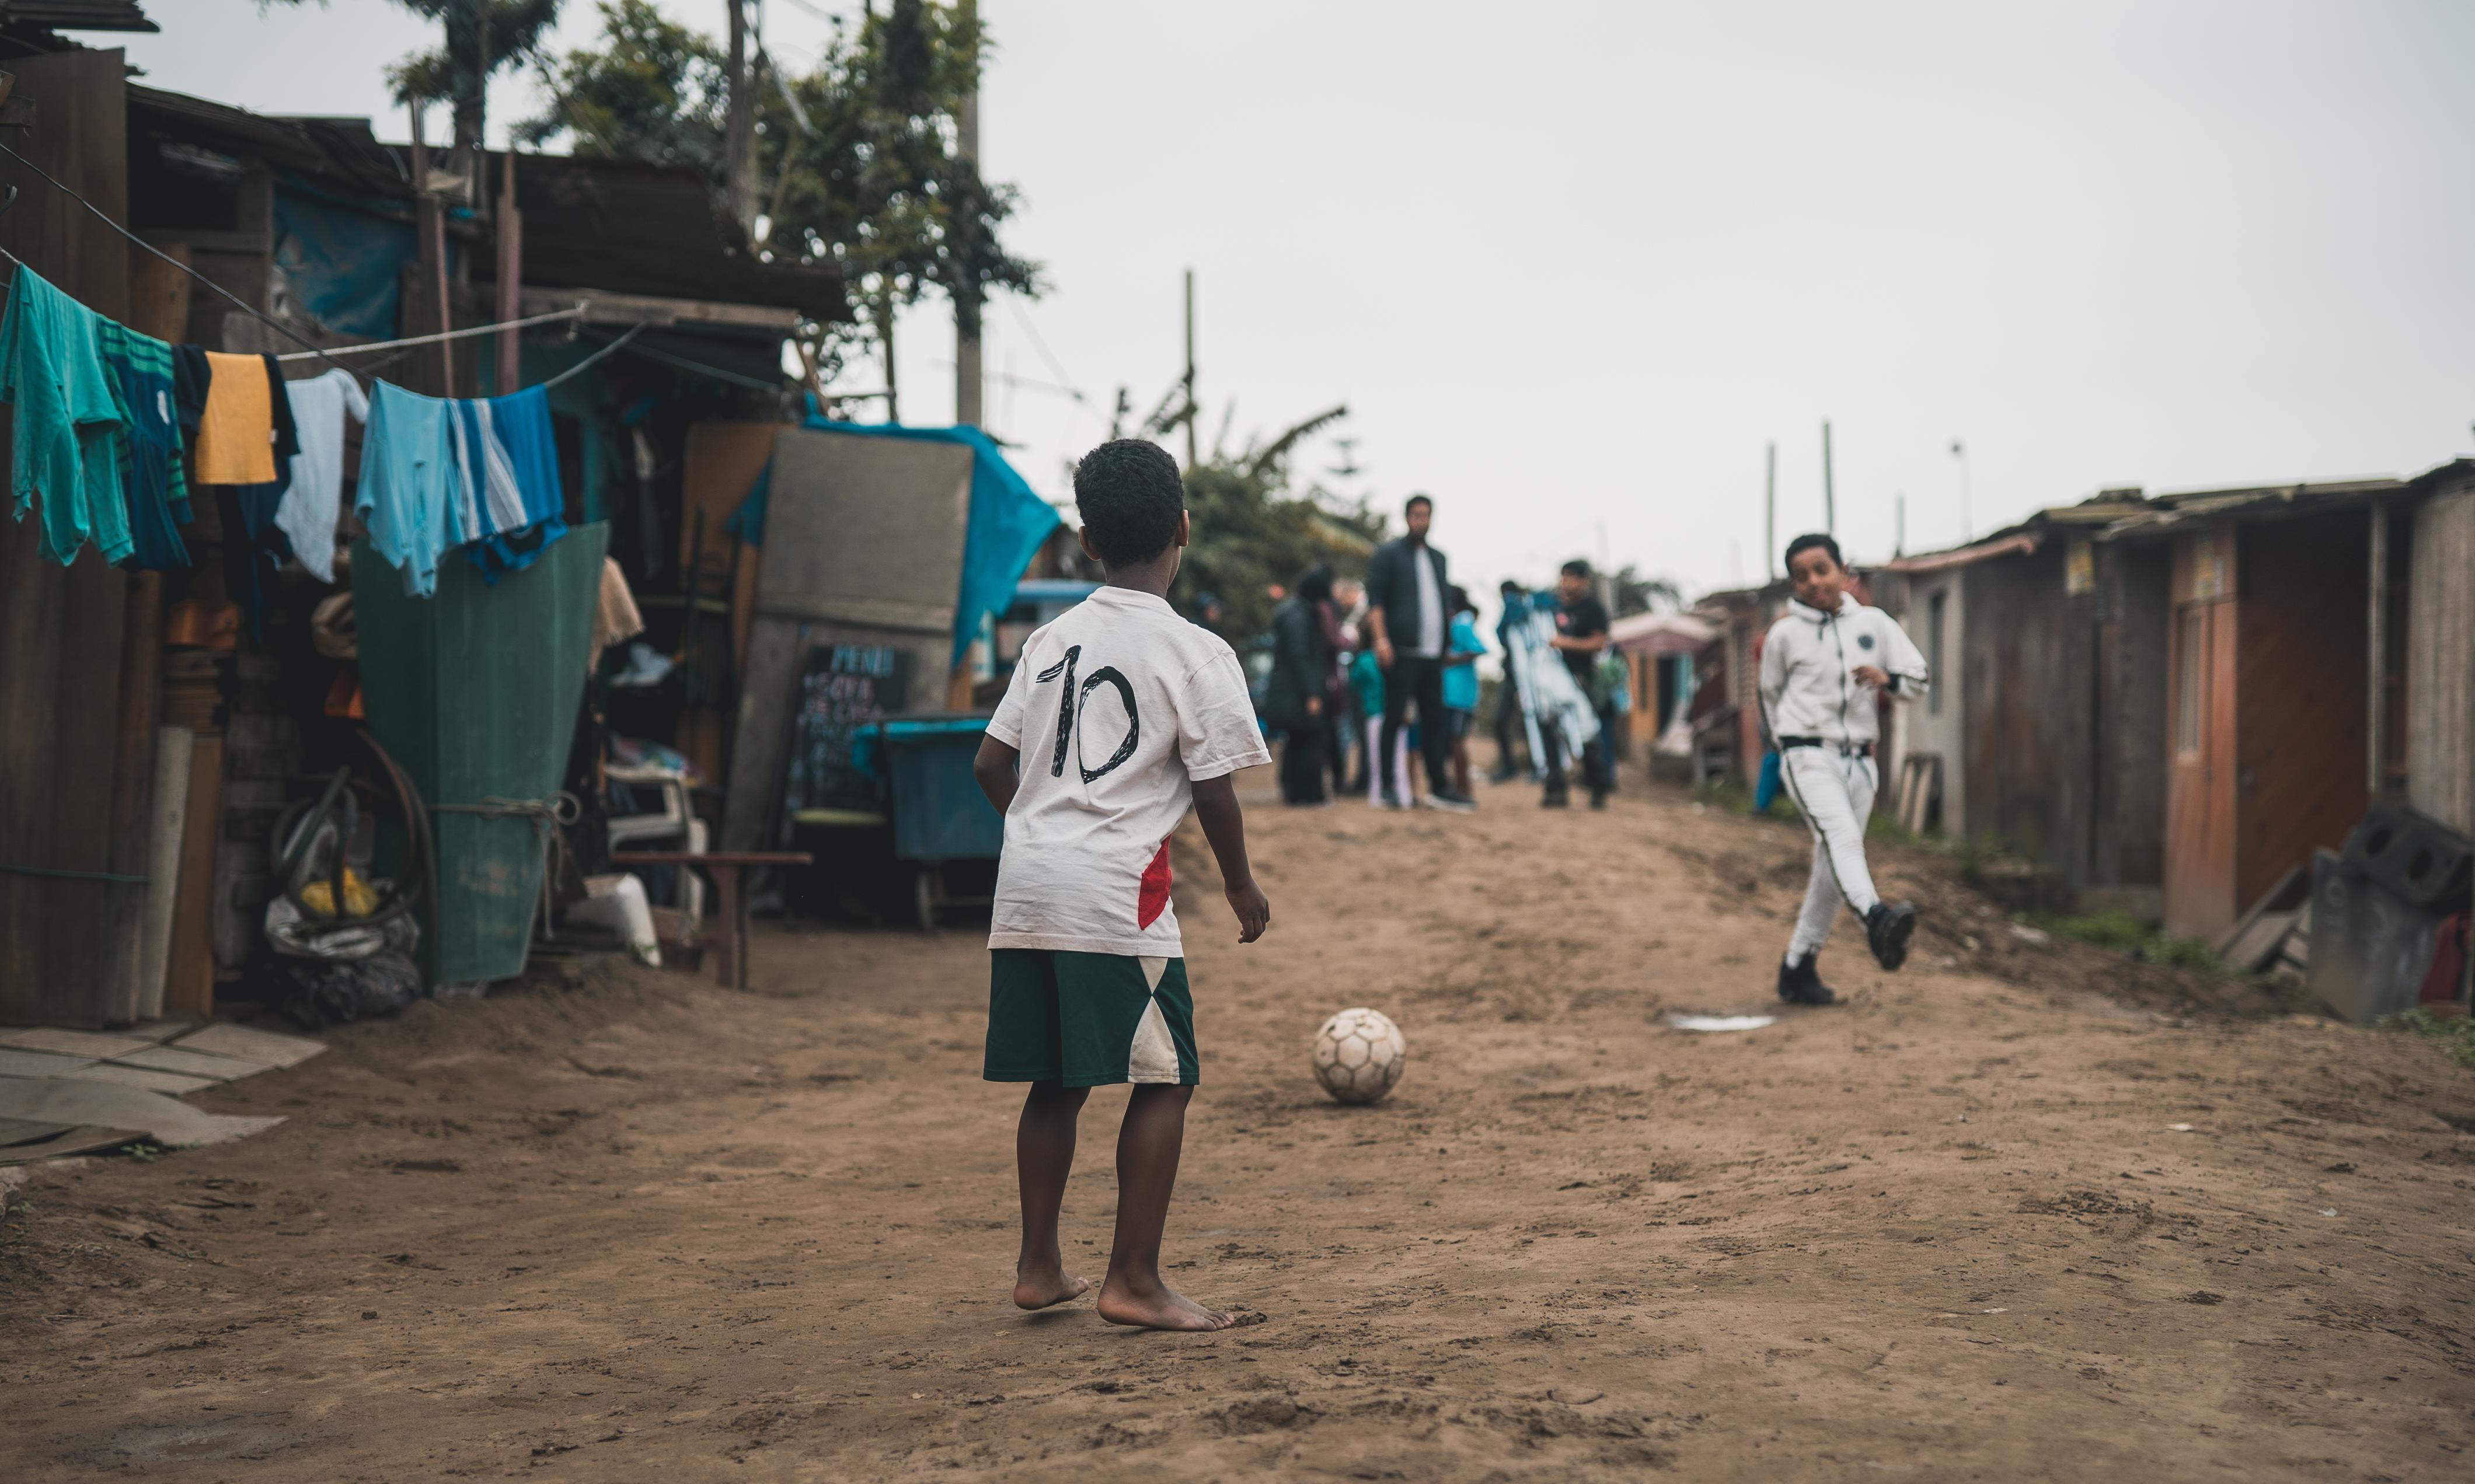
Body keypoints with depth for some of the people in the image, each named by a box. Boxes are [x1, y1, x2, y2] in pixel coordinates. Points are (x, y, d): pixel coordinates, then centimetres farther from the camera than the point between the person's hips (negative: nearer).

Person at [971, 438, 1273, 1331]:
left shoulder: (1050, 640, 12)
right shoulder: (1196, 653, -5)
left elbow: (991, 764, 13)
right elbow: (1213, 789, -6)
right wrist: (1241, 886, 9)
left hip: (1025, 887, 6)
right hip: (1118, 894, -6)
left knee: (1054, 1081, 15)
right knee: (1164, 1080, 3)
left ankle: (1038, 1266, 21)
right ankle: (1133, 1282, 1)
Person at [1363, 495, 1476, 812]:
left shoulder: (1437, 558, 21)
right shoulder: (1389, 554, 3)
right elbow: (1375, 598, -5)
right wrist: (1381, 638, -16)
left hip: (1433, 654, 6)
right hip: (1402, 652, -6)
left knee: (1434, 720, 7)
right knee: (1393, 718, -6)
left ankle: (1438, 788, 11)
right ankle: (1385, 788, -3)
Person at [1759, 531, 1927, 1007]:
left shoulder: (1875, 624, 7)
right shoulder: (1785, 635, 2)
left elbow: (1918, 678, 9)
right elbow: (1770, 695, 16)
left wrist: (1886, 679, -11)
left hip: (1859, 759, 4)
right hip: (1807, 756, -4)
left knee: (1832, 869, 6)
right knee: (1841, 835, -29)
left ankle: (1799, 967, 16)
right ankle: (1876, 918, -53)